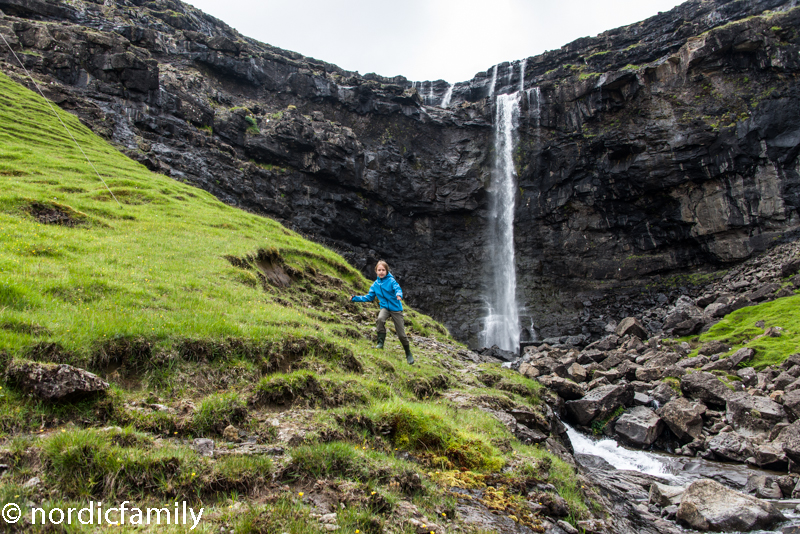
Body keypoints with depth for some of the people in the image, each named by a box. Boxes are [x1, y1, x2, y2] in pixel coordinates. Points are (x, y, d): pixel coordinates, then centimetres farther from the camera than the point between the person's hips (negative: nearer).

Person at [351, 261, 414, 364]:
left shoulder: (391, 281, -11)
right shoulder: (375, 284, 4)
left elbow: (398, 289, -29)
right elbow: (369, 297, 11)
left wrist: (399, 295, -53)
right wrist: (355, 298, 2)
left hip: (396, 308, -3)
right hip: (385, 308, 3)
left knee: (401, 334, 0)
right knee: (380, 319, -34)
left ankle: (408, 354, 22)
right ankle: (380, 342, -18)